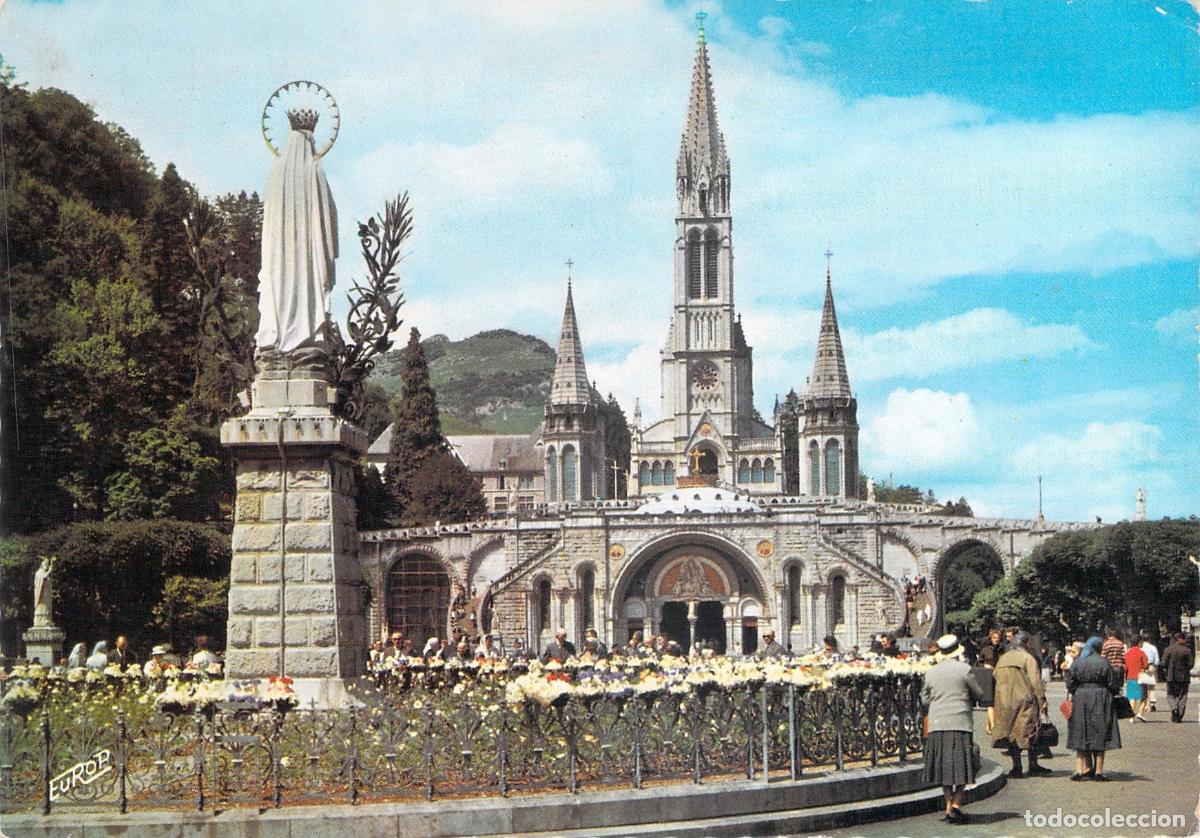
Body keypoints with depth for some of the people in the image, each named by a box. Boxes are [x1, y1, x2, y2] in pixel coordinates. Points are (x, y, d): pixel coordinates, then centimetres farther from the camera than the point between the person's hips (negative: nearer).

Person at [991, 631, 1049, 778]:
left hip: (1005, 703, 5)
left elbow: (996, 679, 13)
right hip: (1025, 702, -5)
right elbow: (1035, 682, -13)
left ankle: (1017, 767, 8)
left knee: (1012, 733, 8)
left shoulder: (1002, 659, 9)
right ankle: (1033, 767, 6)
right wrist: (1042, 700, -8)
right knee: (1030, 732, 4)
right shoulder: (1027, 658, -8)